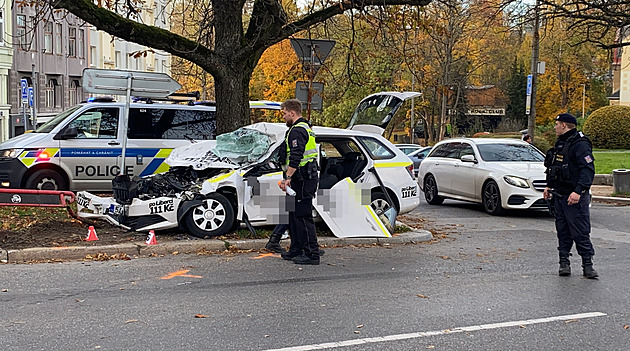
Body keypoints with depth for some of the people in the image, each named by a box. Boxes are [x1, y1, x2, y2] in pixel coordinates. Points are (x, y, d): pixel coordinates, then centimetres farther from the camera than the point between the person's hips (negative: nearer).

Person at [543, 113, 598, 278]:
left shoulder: (580, 145, -14)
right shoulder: (561, 143, 16)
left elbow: (588, 170, -21)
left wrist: (578, 191, -29)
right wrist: (549, 186, 26)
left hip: (575, 197, -9)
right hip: (559, 195, 9)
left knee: (580, 232, -6)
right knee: (562, 230, 10)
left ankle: (587, 265, 0)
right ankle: (564, 263, 16)